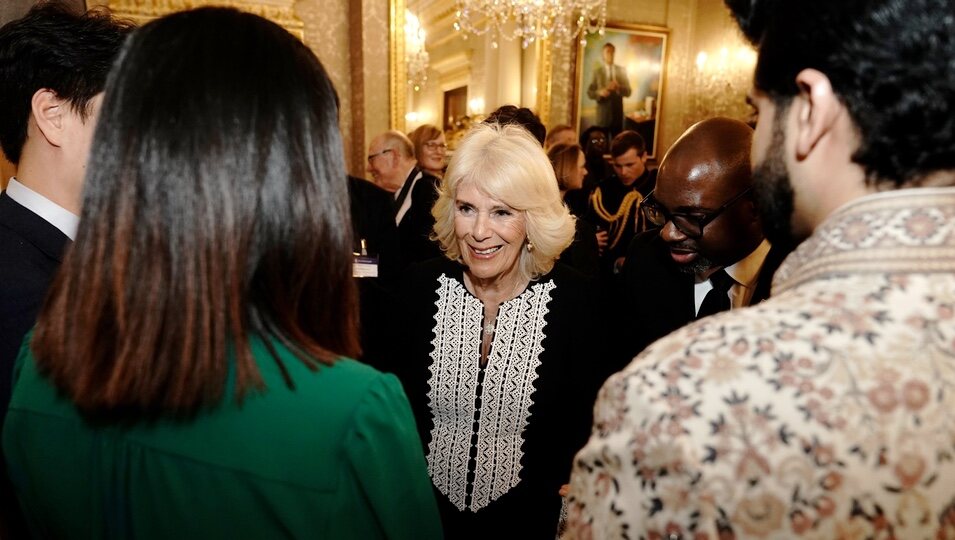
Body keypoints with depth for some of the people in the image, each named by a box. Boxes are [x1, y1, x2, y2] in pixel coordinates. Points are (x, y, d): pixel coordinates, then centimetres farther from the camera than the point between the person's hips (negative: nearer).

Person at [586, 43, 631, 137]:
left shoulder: (622, 70, 6)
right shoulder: (597, 70, 1)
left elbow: (628, 92, 4)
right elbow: (589, 92, 1)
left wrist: (618, 87, -17)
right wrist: (599, 92, -21)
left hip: (618, 114, 2)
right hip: (603, 114, -2)